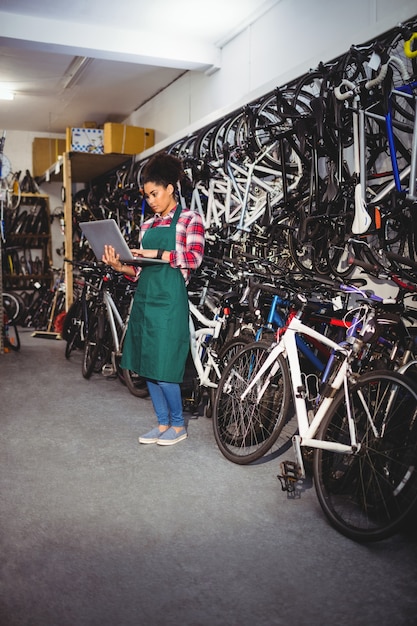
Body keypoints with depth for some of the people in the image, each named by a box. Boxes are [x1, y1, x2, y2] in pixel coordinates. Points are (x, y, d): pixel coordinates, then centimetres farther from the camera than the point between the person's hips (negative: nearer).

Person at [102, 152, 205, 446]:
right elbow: (141, 269, 13)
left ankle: (178, 425, 16)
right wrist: (120, 266, -5)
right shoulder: (148, 225, 17)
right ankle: (162, 423, 24)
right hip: (144, 297, 7)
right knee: (146, 365, 10)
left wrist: (157, 253, -17)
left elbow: (194, 258, -14)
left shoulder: (190, 219, 0)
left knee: (163, 367, -5)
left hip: (169, 298, -7)